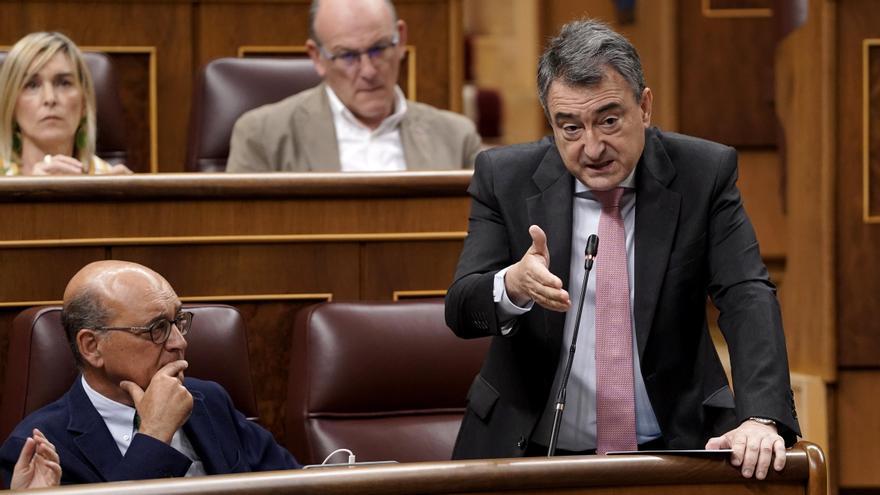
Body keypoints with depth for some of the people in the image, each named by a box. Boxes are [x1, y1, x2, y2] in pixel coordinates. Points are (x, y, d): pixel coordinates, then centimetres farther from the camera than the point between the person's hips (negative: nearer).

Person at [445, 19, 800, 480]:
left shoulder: (704, 173, -2)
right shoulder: (504, 176, -1)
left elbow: (747, 295, -10)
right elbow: (461, 310, -6)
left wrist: (761, 418, -27)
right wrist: (513, 285, -30)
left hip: (673, 449, 0)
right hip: (531, 453, 0)